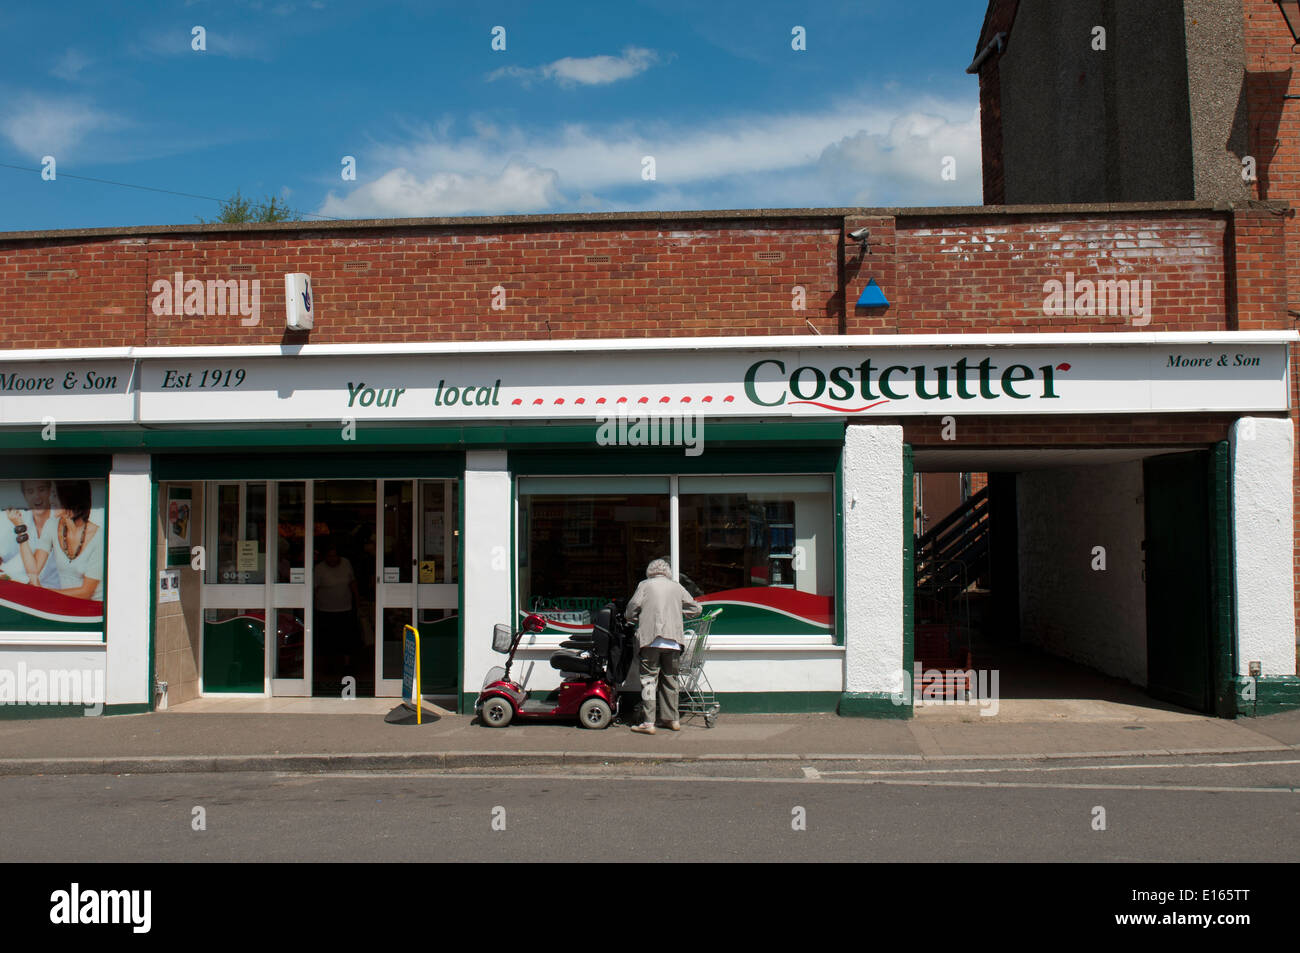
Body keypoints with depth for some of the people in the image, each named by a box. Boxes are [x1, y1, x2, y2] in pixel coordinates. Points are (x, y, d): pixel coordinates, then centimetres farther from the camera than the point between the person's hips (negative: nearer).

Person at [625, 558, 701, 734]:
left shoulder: (645, 585, 5)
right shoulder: (676, 587, 14)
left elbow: (631, 609, -1)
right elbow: (695, 609, 17)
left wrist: (636, 620, 20)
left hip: (651, 639, -3)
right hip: (673, 640, 3)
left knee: (649, 680, -3)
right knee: (670, 679, 14)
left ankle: (648, 723, -7)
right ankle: (672, 719, 19)